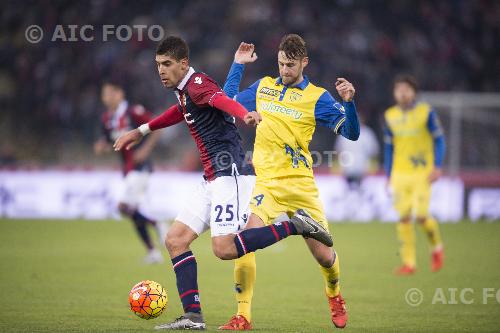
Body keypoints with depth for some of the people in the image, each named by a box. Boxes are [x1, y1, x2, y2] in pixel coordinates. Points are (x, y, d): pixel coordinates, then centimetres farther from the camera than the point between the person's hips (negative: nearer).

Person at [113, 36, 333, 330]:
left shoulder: (197, 83, -11)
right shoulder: (183, 91, 19)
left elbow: (222, 100, -34)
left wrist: (246, 114, -55)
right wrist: (141, 131, 50)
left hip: (231, 173, -10)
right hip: (213, 179, 10)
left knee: (224, 248, -22)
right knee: (175, 240, 5)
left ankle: (295, 226, -12)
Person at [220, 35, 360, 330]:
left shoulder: (318, 97, 0)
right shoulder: (263, 87, 11)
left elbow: (352, 133, -6)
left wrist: (349, 101, -22)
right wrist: (238, 64, 20)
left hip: (301, 185, -2)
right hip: (267, 184, 2)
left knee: (323, 254, 2)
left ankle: (335, 297, 37)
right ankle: (242, 317, -15)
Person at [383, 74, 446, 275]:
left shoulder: (426, 112, -3)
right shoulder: (390, 116, 8)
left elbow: (438, 139, -2)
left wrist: (437, 166, -12)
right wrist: (389, 175, 13)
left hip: (422, 173, -4)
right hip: (400, 174, 4)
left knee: (420, 215, -13)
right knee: (404, 217, -2)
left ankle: (436, 247, 15)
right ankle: (408, 263, 3)